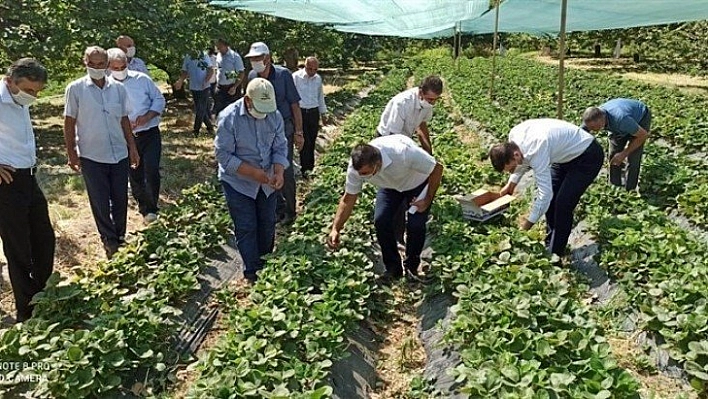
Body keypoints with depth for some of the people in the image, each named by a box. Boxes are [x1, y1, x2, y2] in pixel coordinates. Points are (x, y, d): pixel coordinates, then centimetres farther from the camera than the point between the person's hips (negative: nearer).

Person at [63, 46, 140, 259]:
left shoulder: (118, 88, 2)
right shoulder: (75, 89, -7)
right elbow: (69, 123, -2)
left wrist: (132, 147, 8)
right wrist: (71, 153, -3)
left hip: (119, 154, 3)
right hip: (91, 156, -2)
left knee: (120, 200, 11)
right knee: (100, 202, 8)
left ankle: (120, 237, 29)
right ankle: (109, 240, 24)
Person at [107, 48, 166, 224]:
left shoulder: (142, 79, -2)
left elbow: (159, 99, 4)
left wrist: (147, 116, -12)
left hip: (150, 133, -1)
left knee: (151, 171, -14)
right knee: (135, 177, 10)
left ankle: (151, 207, 4)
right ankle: (145, 209, 29)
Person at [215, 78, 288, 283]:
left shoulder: (275, 115, -9)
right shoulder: (229, 118, -21)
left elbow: (280, 147, -3)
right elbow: (223, 155, -21)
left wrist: (279, 172, -21)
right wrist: (253, 172, -28)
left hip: (266, 182, 5)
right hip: (238, 183, -4)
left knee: (268, 225, 15)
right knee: (246, 228, 0)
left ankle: (266, 265, 36)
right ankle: (253, 273, 14)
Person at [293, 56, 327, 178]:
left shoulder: (318, 78, 8)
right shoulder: (296, 77, -8)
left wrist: (323, 114, 21)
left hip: (314, 112, 5)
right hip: (301, 112, -4)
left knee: (312, 141, 9)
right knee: (304, 141, -6)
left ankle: (311, 166, 20)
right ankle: (305, 169, 1)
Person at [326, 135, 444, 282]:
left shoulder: (404, 152, -44)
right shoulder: (356, 166, -30)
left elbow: (437, 168, -28)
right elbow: (348, 199, -17)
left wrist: (428, 199, -23)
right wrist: (335, 229, -26)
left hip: (418, 183, -3)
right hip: (390, 186, 3)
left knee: (415, 225, -17)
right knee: (380, 220, -16)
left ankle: (411, 267, 9)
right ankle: (393, 268, 4)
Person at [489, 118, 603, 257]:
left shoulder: (536, 151, -39)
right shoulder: (513, 135, -15)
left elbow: (545, 193, -34)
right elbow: (523, 159, 8)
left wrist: (529, 222, -25)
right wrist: (512, 183, 3)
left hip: (588, 156, -9)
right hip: (566, 153, 9)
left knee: (563, 205, -14)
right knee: (551, 198, 8)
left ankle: (555, 254, 0)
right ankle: (549, 244, 22)